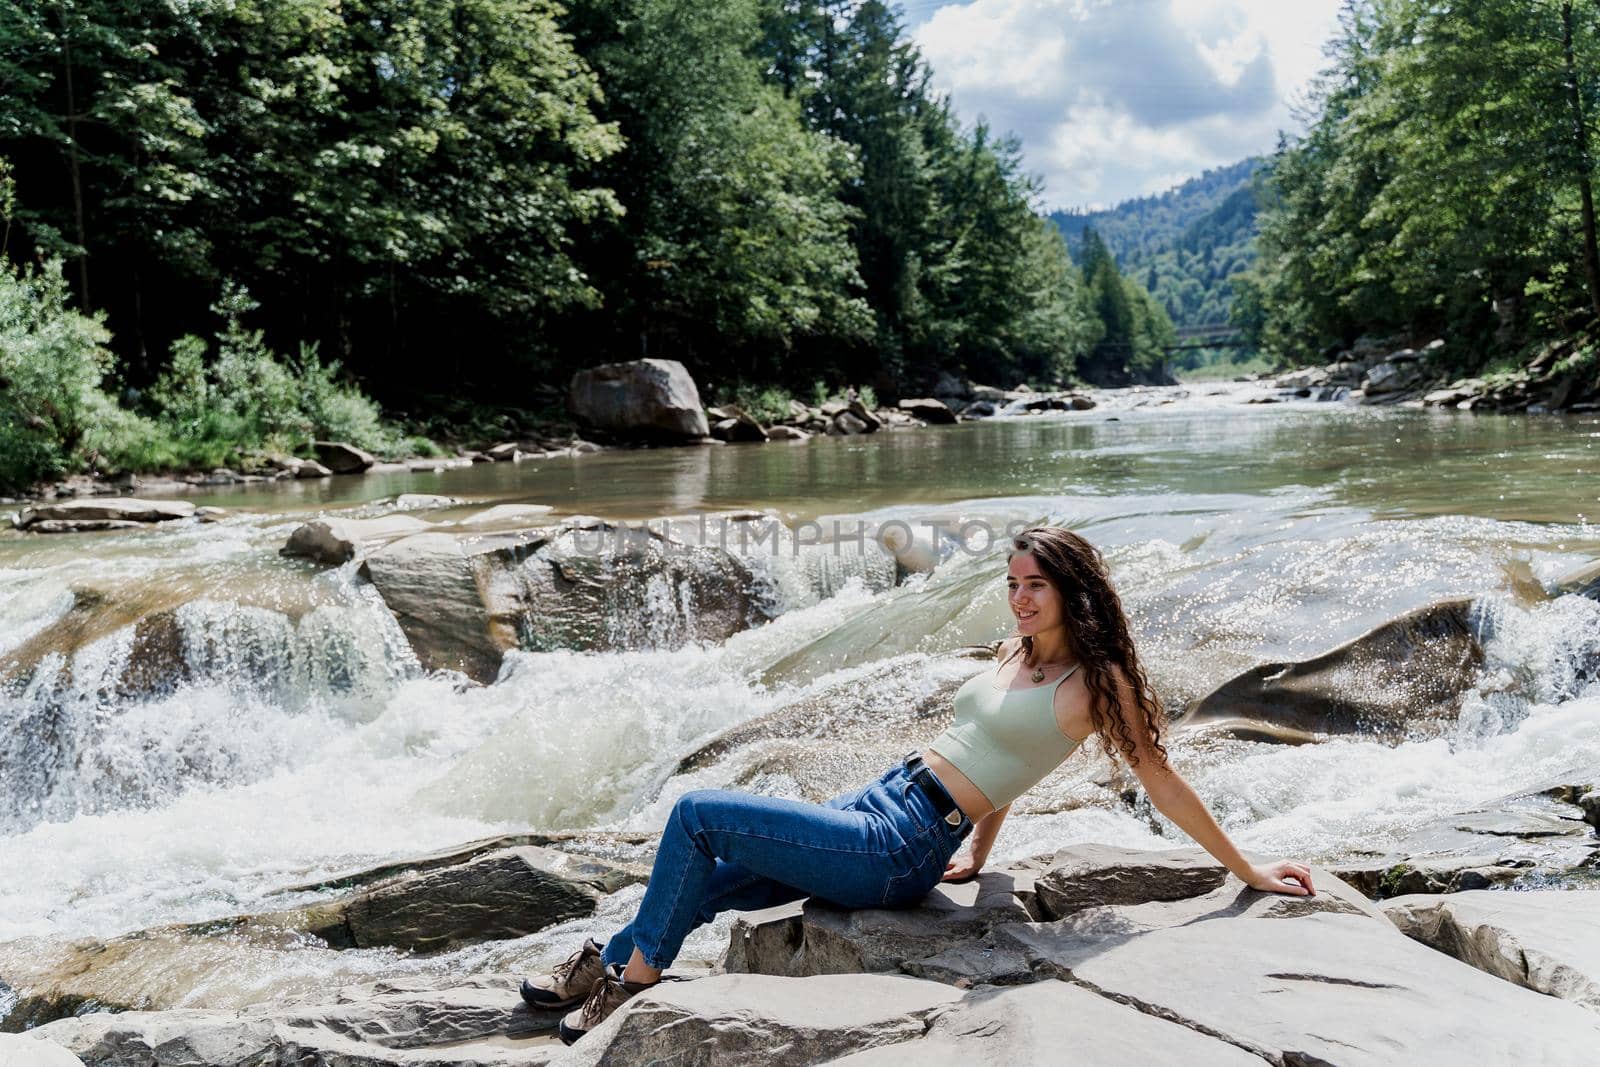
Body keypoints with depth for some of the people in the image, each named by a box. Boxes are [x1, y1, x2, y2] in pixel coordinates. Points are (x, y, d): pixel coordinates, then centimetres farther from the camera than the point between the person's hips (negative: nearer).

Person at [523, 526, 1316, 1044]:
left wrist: (1246, 869, -2)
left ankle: (633, 980, 5)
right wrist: (976, 857, 22)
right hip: (881, 800, 8)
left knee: (698, 813, -10)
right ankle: (604, 963, 28)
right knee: (702, 884, 9)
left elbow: (1160, 780, -5)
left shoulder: (1095, 679, -10)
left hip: (900, 850, -8)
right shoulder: (1017, 654, 13)